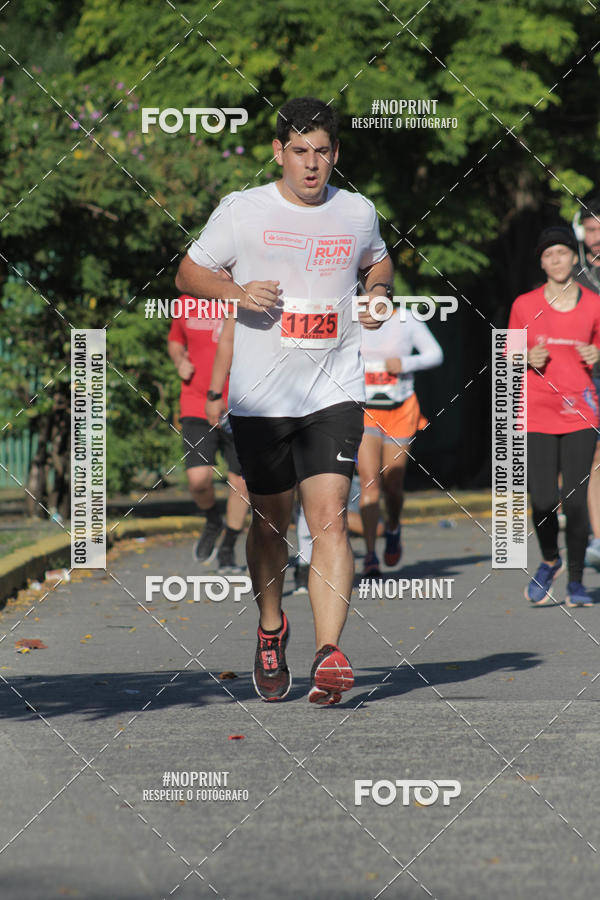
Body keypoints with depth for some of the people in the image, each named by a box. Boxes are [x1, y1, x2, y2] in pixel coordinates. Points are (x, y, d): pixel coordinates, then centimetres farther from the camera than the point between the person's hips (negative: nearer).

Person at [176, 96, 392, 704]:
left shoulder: (358, 213, 8)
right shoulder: (242, 210, 0)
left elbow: (377, 262, 29)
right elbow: (189, 272, 8)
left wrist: (377, 293, 6)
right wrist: (235, 292, -12)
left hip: (334, 393, 0)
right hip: (260, 398, 0)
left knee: (330, 517, -15)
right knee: (271, 521, 11)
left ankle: (329, 655, -24)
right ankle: (271, 630, 38)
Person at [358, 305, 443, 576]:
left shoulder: (407, 320, -2)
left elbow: (435, 354, 2)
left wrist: (405, 363, -15)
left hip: (400, 411, 0)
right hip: (364, 411, 0)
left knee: (392, 484, 5)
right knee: (369, 480, -14)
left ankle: (393, 528, 39)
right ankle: (370, 555, -15)